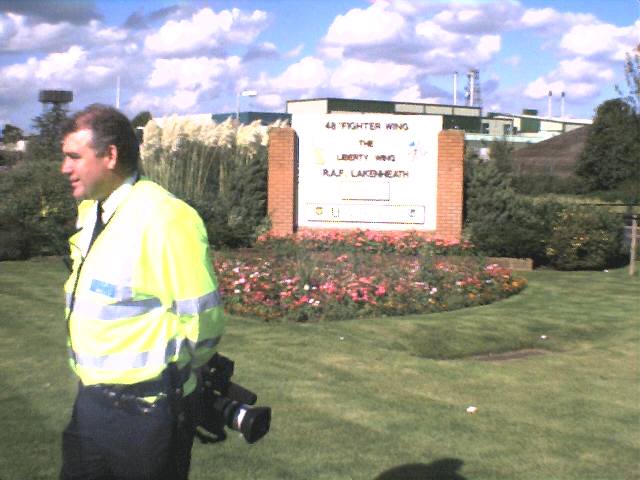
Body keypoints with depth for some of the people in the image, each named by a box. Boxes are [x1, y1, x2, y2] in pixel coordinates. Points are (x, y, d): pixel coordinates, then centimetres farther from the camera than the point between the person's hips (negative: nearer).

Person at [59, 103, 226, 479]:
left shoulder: (165, 219, -21)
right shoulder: (90, 211, 7)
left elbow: (201, 318, -19)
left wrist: (170, 378, -3)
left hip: (145, 410, -8)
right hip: (91, 400, 8)